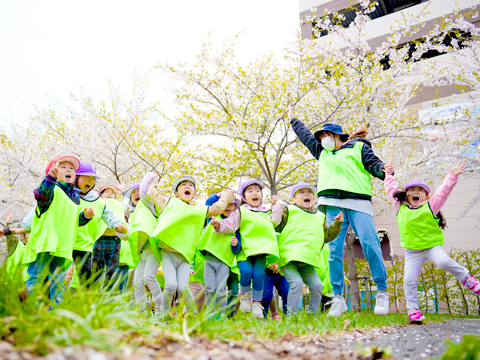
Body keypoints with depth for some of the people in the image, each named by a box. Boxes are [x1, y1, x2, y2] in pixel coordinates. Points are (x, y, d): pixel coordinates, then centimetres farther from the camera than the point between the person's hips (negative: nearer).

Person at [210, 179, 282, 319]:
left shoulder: (266, 211, 22)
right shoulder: (240, 211, 11)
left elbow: (274, 221, 4)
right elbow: (230, 225, 2)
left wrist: (277, 205, 12)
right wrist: (219, 224, -17)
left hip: (261, 249, 2)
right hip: (245, 249, -2)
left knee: (258, 274, -13)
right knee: (246, 271, -22)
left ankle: (257, 303, 8)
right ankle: (245, 295, 9)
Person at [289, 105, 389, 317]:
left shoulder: (358, 147, 17)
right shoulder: (322, 152, 28)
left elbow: (374, 164, 6)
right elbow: (305, 136, 39)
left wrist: (384, 171, -16)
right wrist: (292, 119, 50)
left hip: (358, 203, -3)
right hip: (333, 205, 4)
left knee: (370, 245, -13)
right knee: (334, 250, -5)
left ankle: (382, 292, 0)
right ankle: (338, 299, -1)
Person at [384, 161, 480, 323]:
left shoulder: (430, 206, 1)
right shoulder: (400, 207, 6)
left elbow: (443, 191, -2)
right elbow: (391, 191, 17)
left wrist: (452, 176, -7)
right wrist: (389, 175, 24)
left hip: (432, 246, -2)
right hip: (412, 251, 2)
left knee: (443, 262, -30)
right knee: (409, 279, -8)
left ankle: (466, 277, -1)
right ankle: (413, 309, 6)